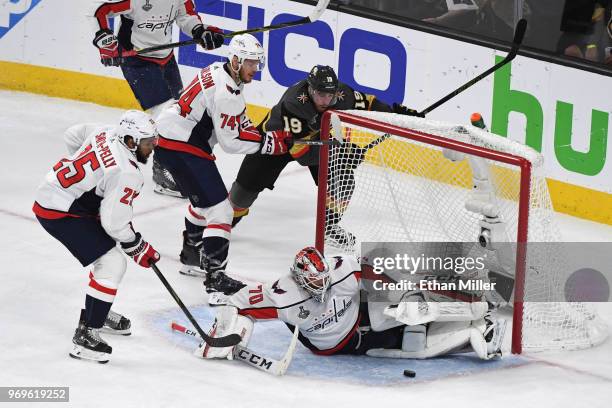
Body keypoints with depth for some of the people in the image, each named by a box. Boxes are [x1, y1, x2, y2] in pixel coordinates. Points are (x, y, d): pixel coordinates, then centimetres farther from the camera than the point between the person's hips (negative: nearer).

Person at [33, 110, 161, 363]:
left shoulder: (106, 133, 1)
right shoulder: (126, 173, -23)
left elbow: (73, 136, 21)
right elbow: (114, 223, -20)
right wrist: (139, 249, -3)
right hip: (59, 213, -10)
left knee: (107, 250, 25)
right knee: (113, 264, -12)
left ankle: (98, 313, 39)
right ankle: (85, 336, -12)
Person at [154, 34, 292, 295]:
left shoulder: (220, 72, 9)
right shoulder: (225, 92, -22)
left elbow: (237, 124, 20)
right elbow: (231, 141, -18)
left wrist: (266, 135, 8)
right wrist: (269, 142, -12)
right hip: (180, 147, -11)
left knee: (204, 200, 29)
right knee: (219, 210, -12)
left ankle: (191, 258, 44)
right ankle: (215, 277, -16)